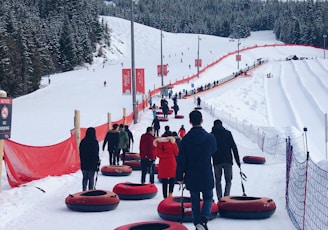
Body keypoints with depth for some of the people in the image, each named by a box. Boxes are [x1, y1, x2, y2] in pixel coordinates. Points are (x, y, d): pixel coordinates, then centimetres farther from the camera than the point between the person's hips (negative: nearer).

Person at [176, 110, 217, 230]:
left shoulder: (186, 139, -8)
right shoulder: (210, 137, -8)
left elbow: (181, 160, -5)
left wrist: (180, 176, 4)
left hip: (191, 176, 1)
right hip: (206, 175, -1)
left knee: (195, 200, 14)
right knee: (208, 198, 15)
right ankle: (203, 220, -8)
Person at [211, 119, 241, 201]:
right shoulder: (227, 133, 5)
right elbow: (234, 147, 1)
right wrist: (237, 160, 4)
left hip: (216, 161, 1)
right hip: (227, 160, -1)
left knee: (218, 180, 12)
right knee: (228, 180, 8)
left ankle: (220, 199, 4)